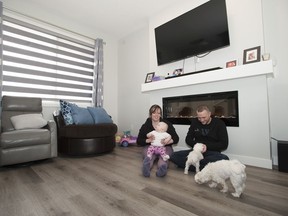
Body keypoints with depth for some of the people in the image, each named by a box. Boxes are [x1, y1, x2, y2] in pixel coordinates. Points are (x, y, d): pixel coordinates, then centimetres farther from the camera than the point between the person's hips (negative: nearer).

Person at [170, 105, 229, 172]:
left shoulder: (219, 124, -1)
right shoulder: (195, 122, 7)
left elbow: (224, 144, -3)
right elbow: (188, 139, 11)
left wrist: (207, 146, -16)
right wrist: (195, 145, -11)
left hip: (212, 152, -1)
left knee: (224, 159, -37)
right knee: (174, 156, -20)